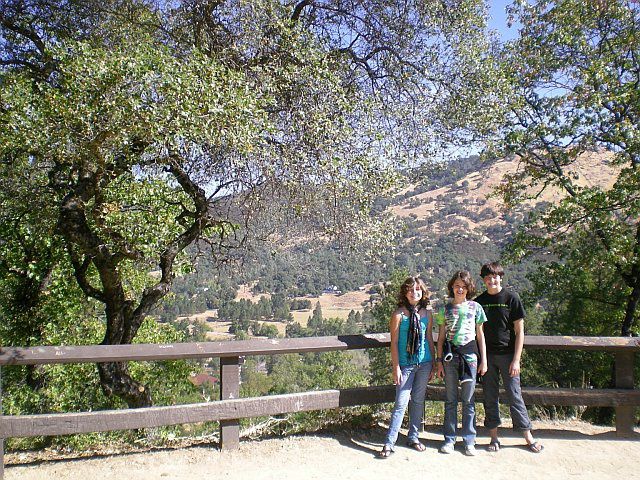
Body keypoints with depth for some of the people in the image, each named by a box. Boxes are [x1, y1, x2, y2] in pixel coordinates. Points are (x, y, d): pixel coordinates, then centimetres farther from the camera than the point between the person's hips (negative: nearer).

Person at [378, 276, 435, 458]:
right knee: (401, 403, -5)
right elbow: (394, 342, -6)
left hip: (424, 363, 4)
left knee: (418, 401, 12)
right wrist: (396, 367, -9)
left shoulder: (427, 313, 5)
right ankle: (389, 443, 2)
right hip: (406, 364, -4)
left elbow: (429, 339, 11)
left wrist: (433, 364, 10)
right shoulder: (399, 314, -7)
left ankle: (413, 437, 26)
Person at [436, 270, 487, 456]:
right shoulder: (446, 308, 6)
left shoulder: (475, 307, 4)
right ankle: (449, 439, 17)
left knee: (468, 400, 4)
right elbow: (441, 336, 7)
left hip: (470, 354, -1)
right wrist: (439, 360, 2)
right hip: (450, 355, 1)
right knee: (450, 399, 8)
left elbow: (480, 335, 8)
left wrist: (484, 359, 3)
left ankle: (469, 440, 14)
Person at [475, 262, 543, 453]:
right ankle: (494, 437, 16)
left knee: (514, 395, 0)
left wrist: (516, 359, -9)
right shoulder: (479, 301, 5)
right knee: (490, 397, 7)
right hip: (487, 356, 3)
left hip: (507, 355, -2)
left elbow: (519, 331, -3)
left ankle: (528, 436, 13)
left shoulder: (511, 298, -3)